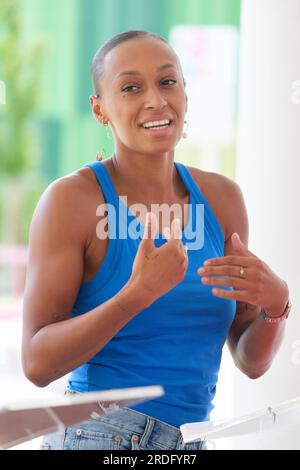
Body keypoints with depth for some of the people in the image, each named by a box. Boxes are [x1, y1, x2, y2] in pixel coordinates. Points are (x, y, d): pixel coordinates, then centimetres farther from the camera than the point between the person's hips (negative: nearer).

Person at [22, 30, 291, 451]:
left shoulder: (221, 198, 4)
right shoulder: (72, 199, -10)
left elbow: (251, 362, 7)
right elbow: (37, 363, -15)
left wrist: (275, 304, -13)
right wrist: (136, 295, -26)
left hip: (190, 442, 5)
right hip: (98, 436, -5)